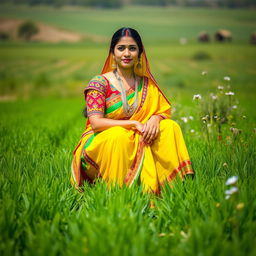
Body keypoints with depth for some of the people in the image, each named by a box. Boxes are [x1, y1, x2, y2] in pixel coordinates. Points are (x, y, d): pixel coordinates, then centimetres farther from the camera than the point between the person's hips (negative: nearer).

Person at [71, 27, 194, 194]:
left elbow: (165, 110, 7)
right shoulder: (99, 83, -5)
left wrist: (155, 118, -18)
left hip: (139, 144, 4)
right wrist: (134, 123, -22)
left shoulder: (146, 84, 9)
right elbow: (95, 123, -14)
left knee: (171, 127, -16)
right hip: (101, 145, -4)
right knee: (119, 135, -36)